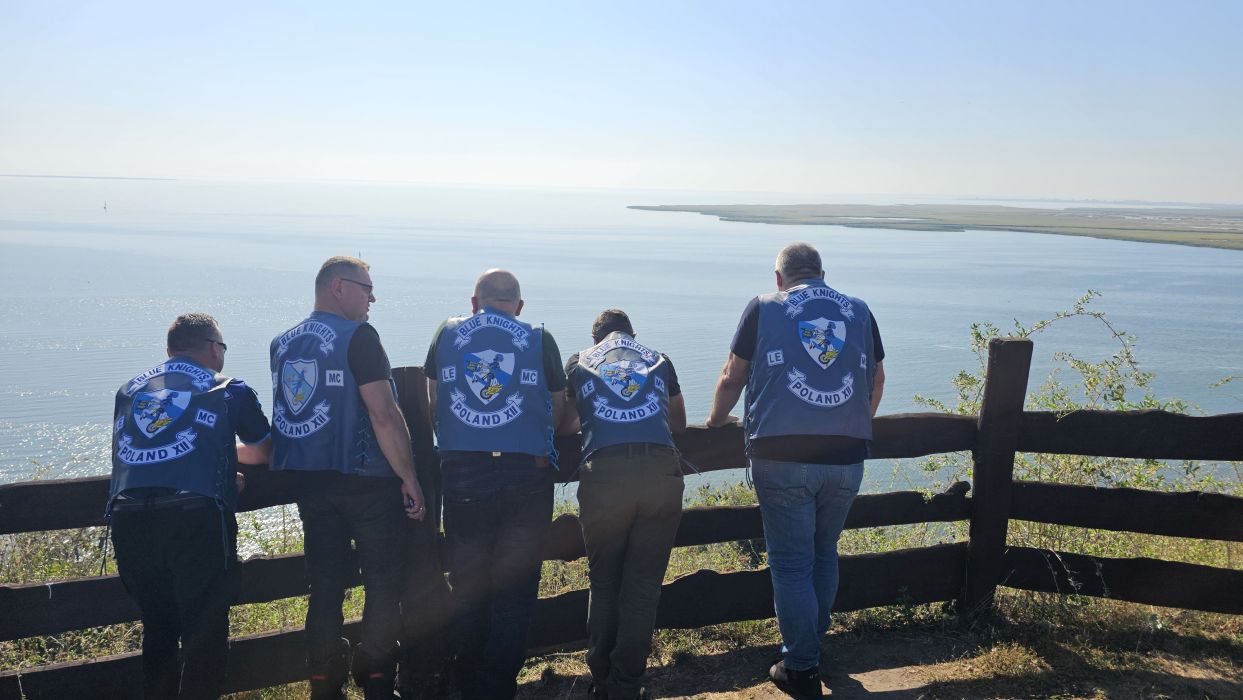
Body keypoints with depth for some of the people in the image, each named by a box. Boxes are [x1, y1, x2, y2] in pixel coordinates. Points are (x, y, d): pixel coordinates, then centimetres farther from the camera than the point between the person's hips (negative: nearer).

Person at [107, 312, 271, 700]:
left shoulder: (129, 390, 25)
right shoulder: (230, 390, 14)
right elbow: (265, 451, 28)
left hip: (128, 518, 4)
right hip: (195, 517, -4)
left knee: (158, 630, 19)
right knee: (204, 635, 2)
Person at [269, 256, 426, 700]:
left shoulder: (282, 344, 10)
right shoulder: (357, 336, -12)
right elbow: (384, 415, -18)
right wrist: (409, 478, -12)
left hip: (308, 482, 6)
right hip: (367, 481, -6)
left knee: (325, 588, 11)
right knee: (385, 584, 5)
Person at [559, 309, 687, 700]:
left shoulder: (579, 362, 22)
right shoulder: (659, 361, 25)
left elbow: (565, 426, 32)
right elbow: (679, 424, 36)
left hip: (604, 473, 0)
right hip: (661, 472, 0)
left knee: (603, 583, 16)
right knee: (643, 586, 8)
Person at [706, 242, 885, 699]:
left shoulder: (763, 308, 4)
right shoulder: (859, 312, 12)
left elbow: (732, 378, 8)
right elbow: (877, 379, 21)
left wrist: (717, 419, 26)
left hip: (783, 457, -3)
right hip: (846, 457, 3)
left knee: (791, 564, 4)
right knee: (824, 553, 20)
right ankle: (814, 640, 34)